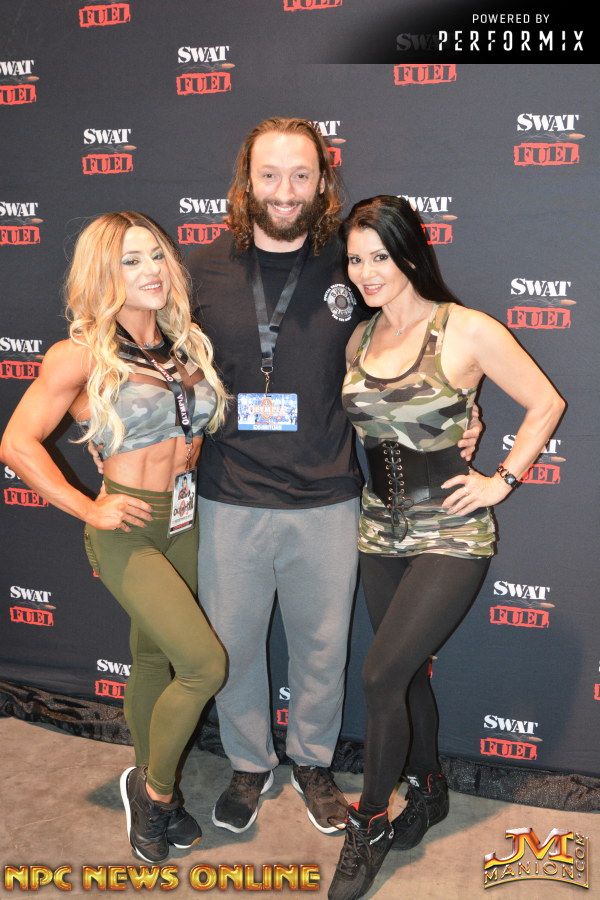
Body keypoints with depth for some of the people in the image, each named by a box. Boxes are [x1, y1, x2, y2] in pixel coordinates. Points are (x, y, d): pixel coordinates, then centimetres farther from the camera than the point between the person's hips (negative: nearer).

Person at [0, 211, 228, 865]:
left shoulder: (187, 345, 5)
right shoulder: (81, 356, -11)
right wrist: (88, 510, -13)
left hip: (185, 522, 6)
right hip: (128, 529, -5)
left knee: (155, 660, 19)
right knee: (205, 664, -12)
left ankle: (151, 790, 39)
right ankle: (154, 787, 14)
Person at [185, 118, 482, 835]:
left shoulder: (350, 271, -2)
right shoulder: (203, 270, -2)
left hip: (325, 503, 0)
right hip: (229, 501, 1)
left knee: (322, 646, 15)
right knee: (230, 645, 14)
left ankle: (312, 762, 42)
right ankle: (249, 765, 41)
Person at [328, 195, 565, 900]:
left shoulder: (466, 331, -11)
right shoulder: (358, 340, 6)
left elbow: (546, 403, -4)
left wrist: (501, 480, -8)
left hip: (450, 534, -6)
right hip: (380, 531, 6)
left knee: (382, 674, -10)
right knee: (408, 672, 17)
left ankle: (370, 820, 13)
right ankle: (428, 793, 40)